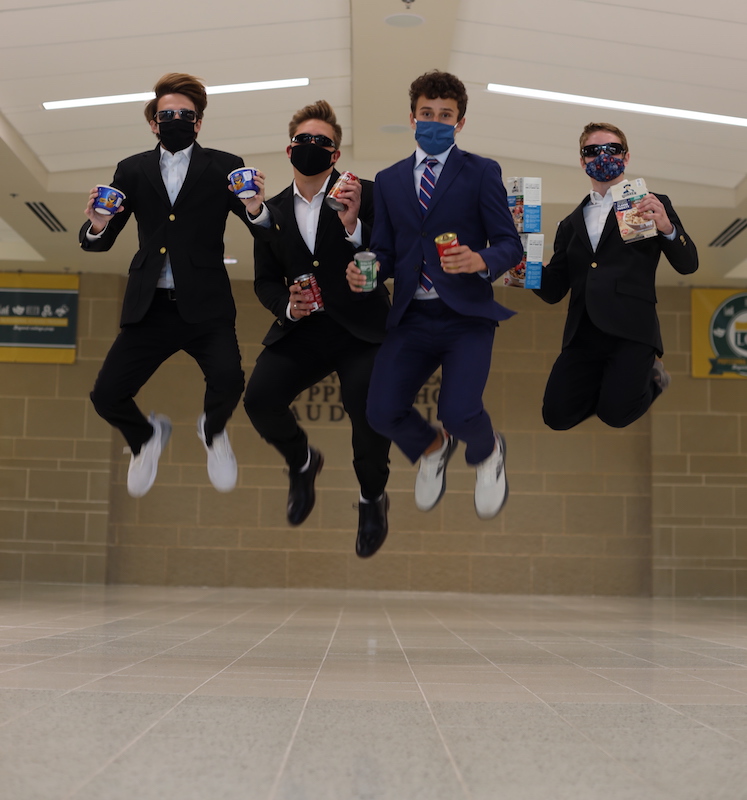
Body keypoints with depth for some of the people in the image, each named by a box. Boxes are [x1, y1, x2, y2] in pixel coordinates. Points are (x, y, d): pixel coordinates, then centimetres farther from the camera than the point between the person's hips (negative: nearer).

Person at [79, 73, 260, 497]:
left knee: (228, 379, -26)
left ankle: (213, 431, 12)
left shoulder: (224, 167, 3)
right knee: (107, 396, -5)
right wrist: (97, 226, -15)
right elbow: (101, 241, 8)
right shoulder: (132, 170, 10)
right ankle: (146, 437, 32)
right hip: (150, 307, 3)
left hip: (204, 305, -2)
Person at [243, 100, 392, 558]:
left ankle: (373, 497, 4)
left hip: (361, 328, -3)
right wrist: (287, 306, -5)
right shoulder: (271, 212, 11)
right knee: (259, 399, -19)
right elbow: (265, 281, 16)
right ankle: (303, 463, 16)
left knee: (367, 401, -28)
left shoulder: (366, 195, -1)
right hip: (303, 330, 3)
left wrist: (354, 226, -25)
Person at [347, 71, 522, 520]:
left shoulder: (481, 173, 4)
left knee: (459, 412, -24)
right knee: (382, 411, -15)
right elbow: (385, 252, 16)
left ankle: (488, 454, 16)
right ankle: (432, 449, 23)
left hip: (466, 315, -3)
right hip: (411, 318, 3)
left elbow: (510, 245, 0)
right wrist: (366, 272, -7)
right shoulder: (389, 181, 15)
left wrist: (482, 260, -22)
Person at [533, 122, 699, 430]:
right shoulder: (571, 223, 21)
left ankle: (649, 376, 13)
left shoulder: (651, 205, 9)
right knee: (557, 415, -12)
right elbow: (554, 291, 16)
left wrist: (667, 228, -19)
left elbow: (687, 264, 1)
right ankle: (605, 380, 18)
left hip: (630, 329, -4)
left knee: (615, 413, -21)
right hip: (583, 333, 4)